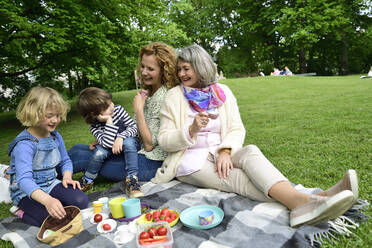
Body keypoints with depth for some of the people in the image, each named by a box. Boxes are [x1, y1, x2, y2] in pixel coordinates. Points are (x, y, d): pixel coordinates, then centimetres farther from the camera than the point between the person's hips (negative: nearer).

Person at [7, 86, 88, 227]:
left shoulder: (55, 136, 0)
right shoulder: (25, 144, -23)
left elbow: (65, 161, 13)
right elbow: (24, 179, -34)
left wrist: (67, 177, -11)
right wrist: (47, 200, -50)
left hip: (51, 184, 6)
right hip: (26, 193, -6)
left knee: (80, 201, -15)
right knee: (57, 219, -26)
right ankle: (23, 212, 3)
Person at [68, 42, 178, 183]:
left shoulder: (162, 98, -19)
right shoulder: (149, 92, 10)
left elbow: (149, 144, -19)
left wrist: (138, 109, -18)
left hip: (149, 163, -9)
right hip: (138, 151, 9)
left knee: (79, 157, -10)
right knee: (77, 149, 8)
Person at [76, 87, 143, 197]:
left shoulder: (118, 109, -14)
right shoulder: (95, 127, -18)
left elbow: (134, 127, -12)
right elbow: (108, 144, -32)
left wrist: (120, 137, -30)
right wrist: (109, 121, -36)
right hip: (110, 151, 0)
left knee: (128, 141, -33)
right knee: (99, 152, -29)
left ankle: (131, 181, -32)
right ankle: (87, 181, -4)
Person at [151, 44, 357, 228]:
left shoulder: (222, 91, 6)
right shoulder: (175, 96, 0)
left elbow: (236, 129, 0)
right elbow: (164, 140, -4)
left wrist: (225, 151, -20)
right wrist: (191, 131, -23)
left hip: (220, 154, 3)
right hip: (190, 161, -2)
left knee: (250, 151, -30)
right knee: (239, 179, -29)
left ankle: (300, 201, -49)